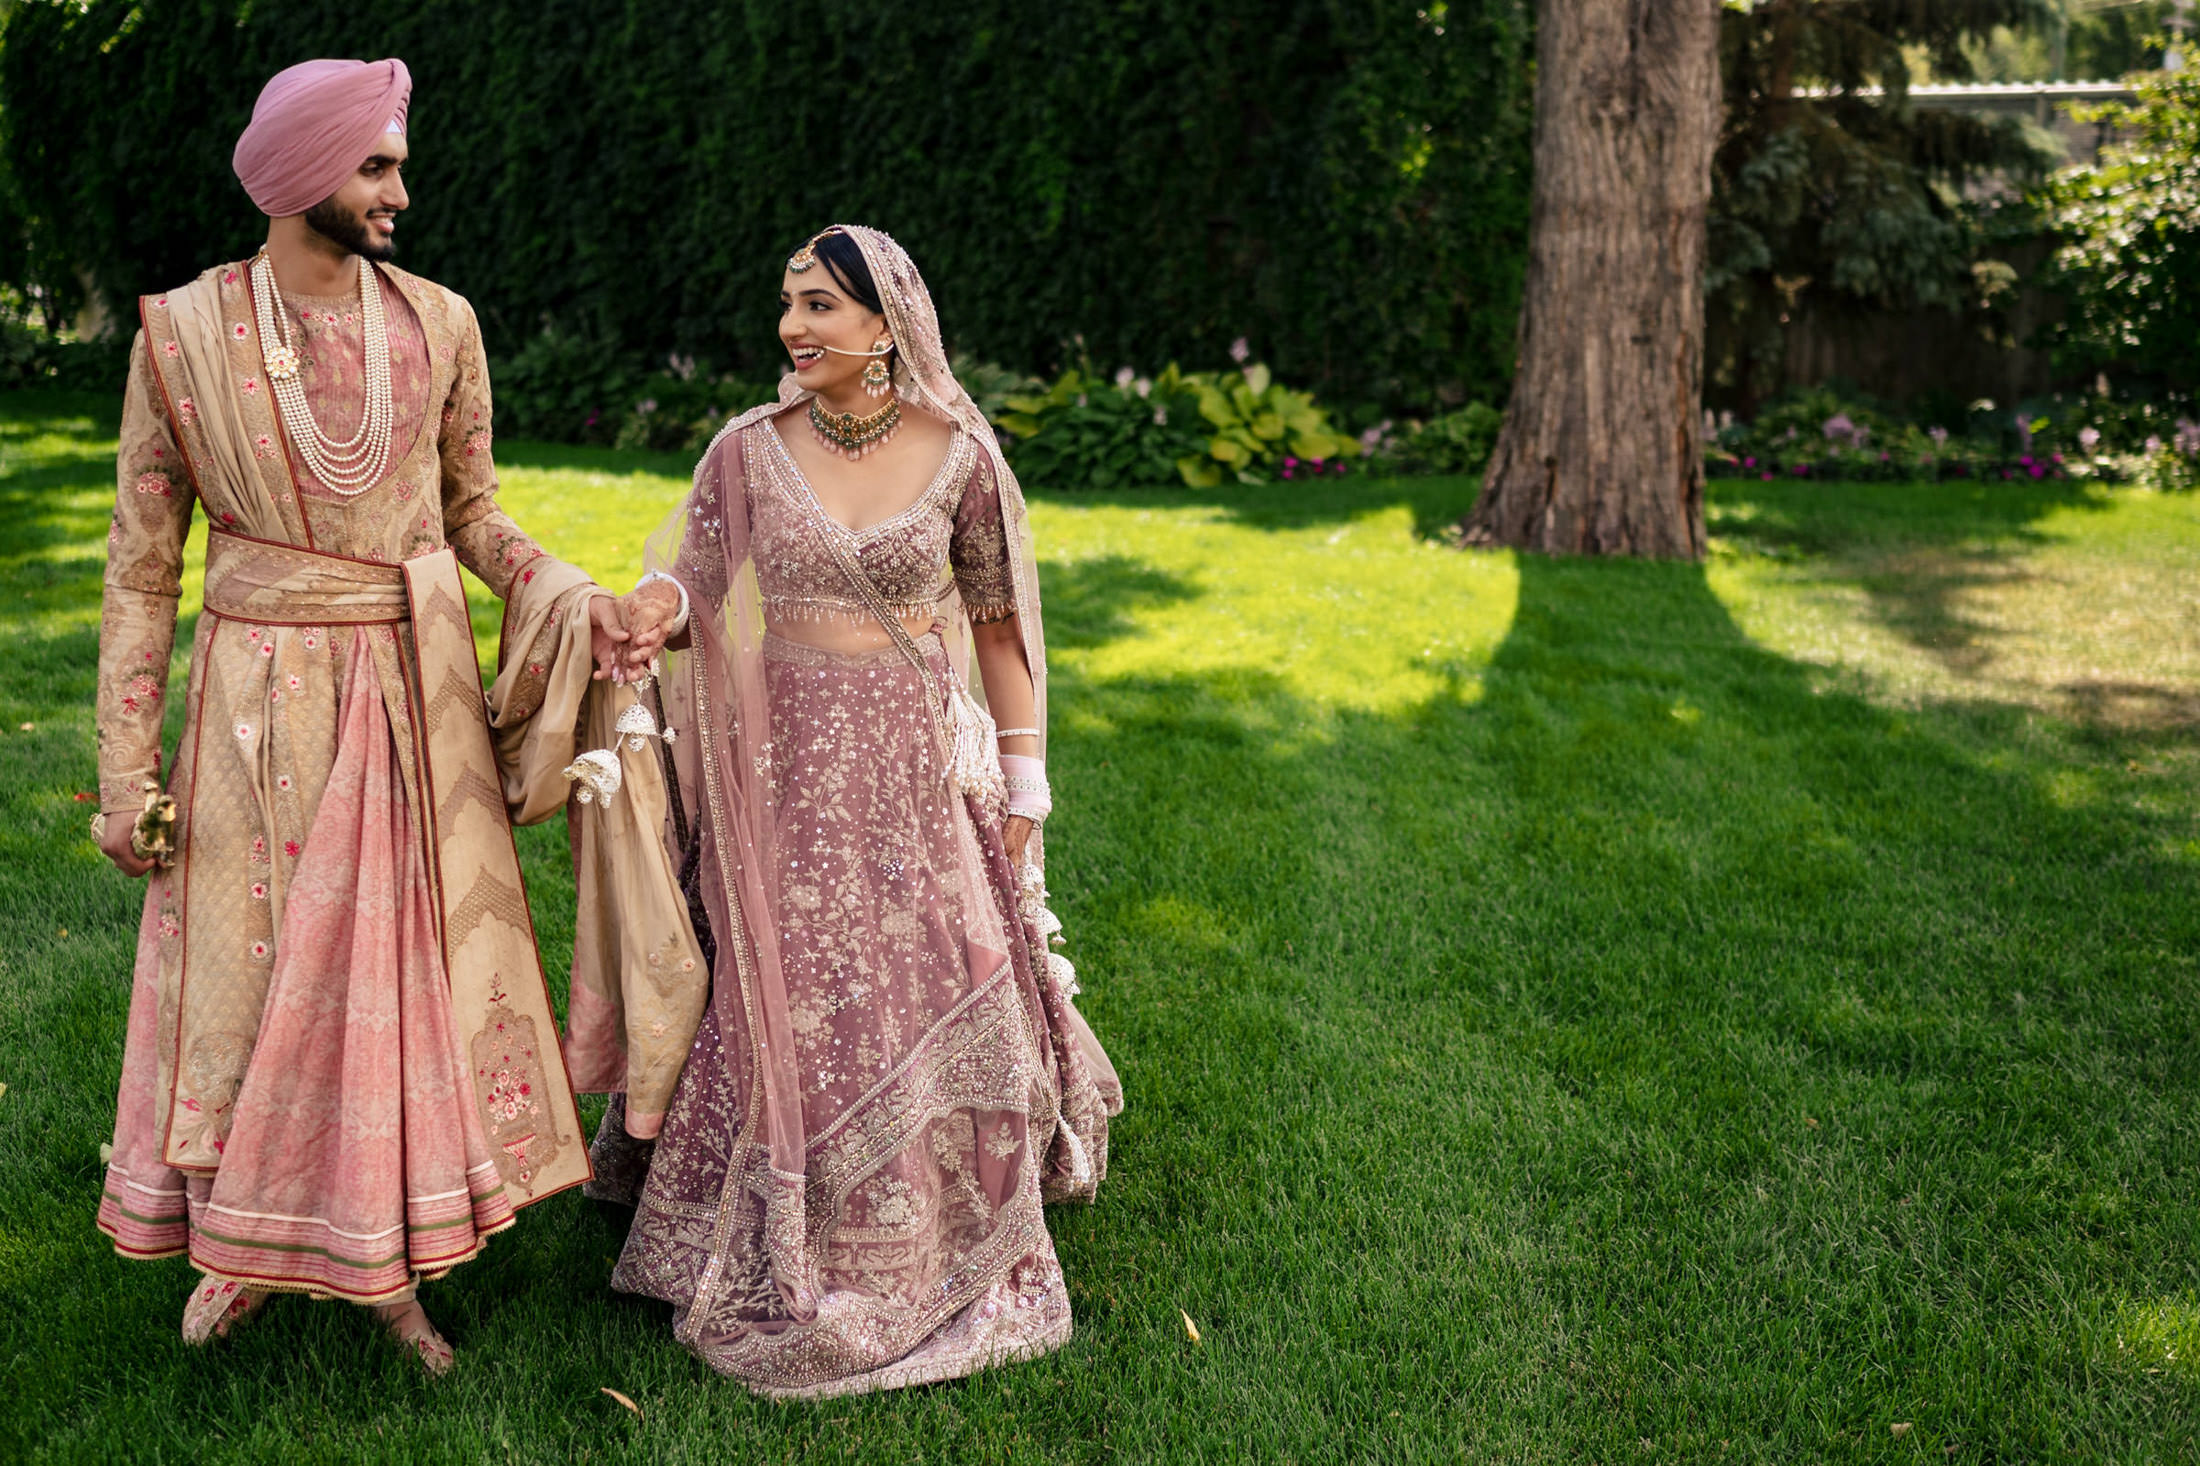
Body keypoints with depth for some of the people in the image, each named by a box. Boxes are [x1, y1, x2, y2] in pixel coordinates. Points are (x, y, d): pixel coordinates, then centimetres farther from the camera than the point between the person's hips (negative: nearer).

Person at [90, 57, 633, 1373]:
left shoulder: (438, 324, 0)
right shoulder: (184, 334, -7)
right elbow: (143, 563, -2)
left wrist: (565, 597, -11)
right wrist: (126, 767, -4)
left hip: (418, 689, 2)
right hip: (260, 691, -2)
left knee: (410, 960, 7)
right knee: (247, 969, 8)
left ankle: (390, 1261, 23)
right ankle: (242, 1247, 30)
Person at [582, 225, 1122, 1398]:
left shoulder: (957, 454, -4)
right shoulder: (749, 451, -2)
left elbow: (998, 621, 3)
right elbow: (692, 567, 1)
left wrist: (1023, 772, 3)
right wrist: (660, 609, -24)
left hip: (914, 768, 0)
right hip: (789, 768, 0)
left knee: (938, 1007, 9)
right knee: (797, 1013, 7)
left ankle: (947, 1255, 31)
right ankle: (800, 1261, 27)